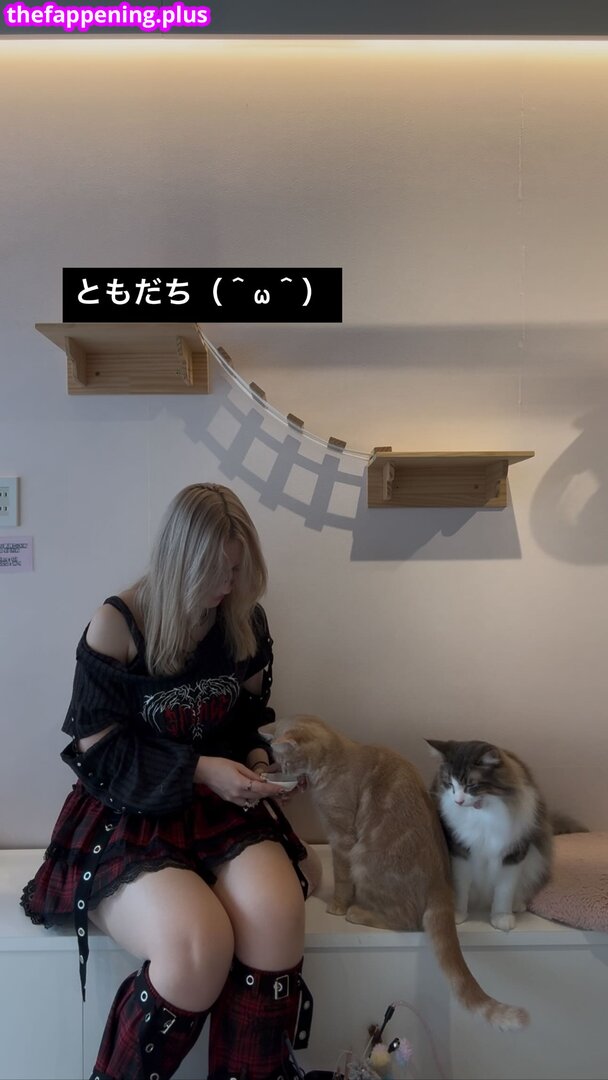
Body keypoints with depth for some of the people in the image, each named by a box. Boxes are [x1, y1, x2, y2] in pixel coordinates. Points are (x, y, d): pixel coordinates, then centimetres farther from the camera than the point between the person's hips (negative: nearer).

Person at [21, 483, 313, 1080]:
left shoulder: (245, 620, 2)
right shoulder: (117, 623, -11)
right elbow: (97, 745, -9)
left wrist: (257, 759, -6)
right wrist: (197, 769, -19)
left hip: (223, 806, 4)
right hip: (128, 815, -3)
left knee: (277, 917, -29)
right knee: (198, 944, -31)